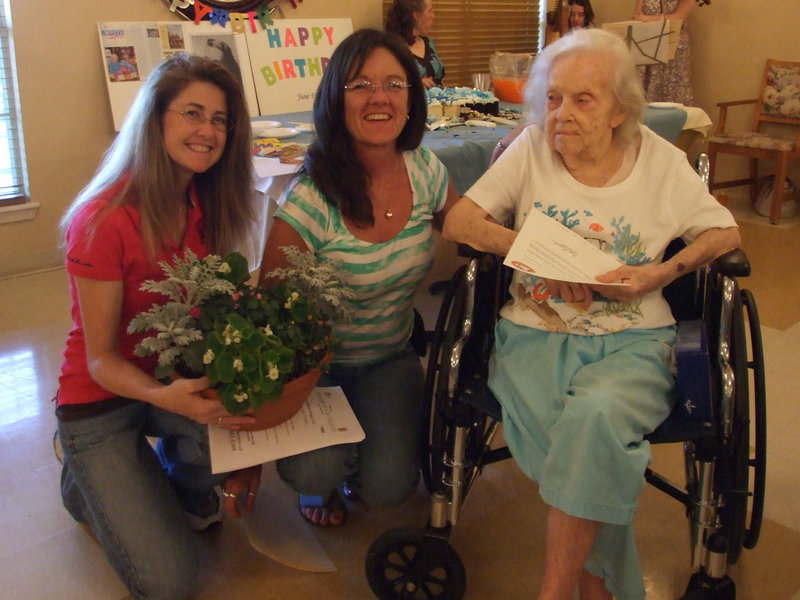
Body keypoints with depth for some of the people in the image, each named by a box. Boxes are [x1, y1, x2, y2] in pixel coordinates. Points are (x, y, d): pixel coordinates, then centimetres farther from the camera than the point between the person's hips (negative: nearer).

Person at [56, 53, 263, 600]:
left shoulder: (206, 204, -5)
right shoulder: (105, 220, -24)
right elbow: (101, 358, -19)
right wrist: (166, 397, -39)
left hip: (178, 377, 5)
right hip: (101, 398, -5)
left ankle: (183, 482, 7)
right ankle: (88, 481, 17)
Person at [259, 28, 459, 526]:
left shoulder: (425, 170, -8)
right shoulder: (310, 203, -24)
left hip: (391, 359, 3)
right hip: (318, 364, -3)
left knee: (388, 487, -15)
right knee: (316, 473, -27)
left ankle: (356, 463, 23)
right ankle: (322, 479, 14)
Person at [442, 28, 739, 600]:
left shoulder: (660, 161, 8)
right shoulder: (532, 150, 7)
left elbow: (726, 233, 11)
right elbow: (458, 221, 2)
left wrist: (662, 273, -7)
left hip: (632, 341, 0)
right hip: (537, 334, 1)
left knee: (593, 414, -33)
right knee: (586, 429, -30)